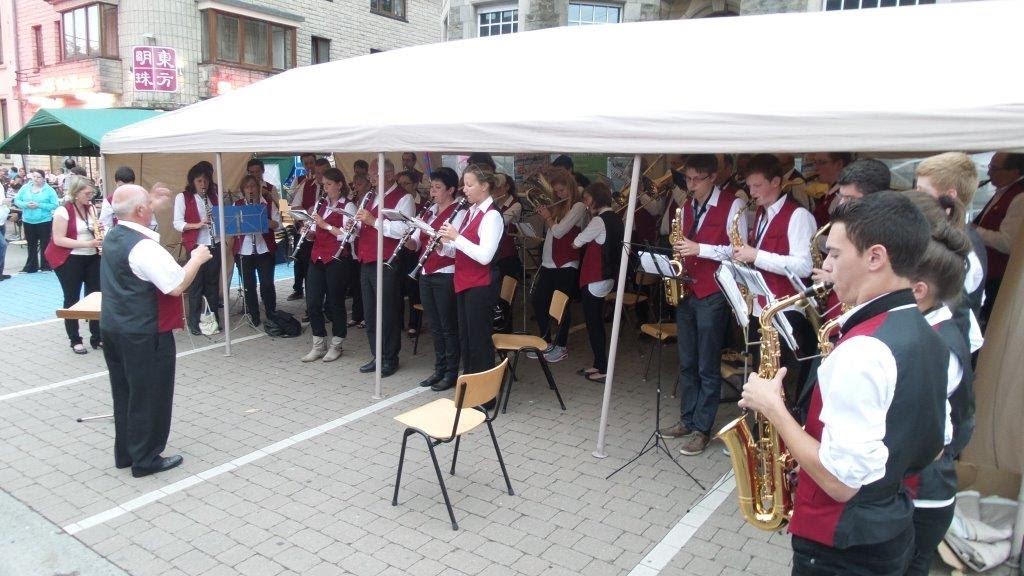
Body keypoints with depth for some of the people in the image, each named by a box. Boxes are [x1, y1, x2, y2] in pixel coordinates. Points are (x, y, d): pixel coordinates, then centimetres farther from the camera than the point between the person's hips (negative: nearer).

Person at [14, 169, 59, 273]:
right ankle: (31, 266, 21)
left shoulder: (49, 190, -6)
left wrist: (39, 205, -20)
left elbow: (54, 205, -11)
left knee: (44, 244, 4)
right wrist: (26, 204, -14)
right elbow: (16, 201, 6)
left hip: (44, 221, -4)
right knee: (31, 245, 13)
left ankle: (45, 266, 13)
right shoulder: (25, 188, 4)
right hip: (28, 221, 4)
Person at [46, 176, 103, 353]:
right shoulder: (63, 211, -14)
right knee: (72, 299, 3)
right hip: (69, 260, -6)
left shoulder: (91, 208, 5)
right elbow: (58, 239, -18)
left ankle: (97, 337, 14)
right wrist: (87, 243, -25)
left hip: (92, 258, 6)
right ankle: (75, 340, 12)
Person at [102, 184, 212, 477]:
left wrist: (153, 208, 25)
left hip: (113, 329, 10)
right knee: (149, 396, 5)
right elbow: (176, 286, -24)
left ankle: (124, 452, 32)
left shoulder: (112, 238, 6)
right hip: (143, 335, -9)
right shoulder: (145, 247, -23)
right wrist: (197, 259, -11)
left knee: (124, 393, 20)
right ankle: (145, 459, 16)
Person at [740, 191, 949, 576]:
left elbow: (841, 481, -29)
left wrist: (774, 408, -20)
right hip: (893, 530, 8)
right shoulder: (928, 338, 1)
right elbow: (934, 447, 12)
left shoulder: (863, 350, -29)